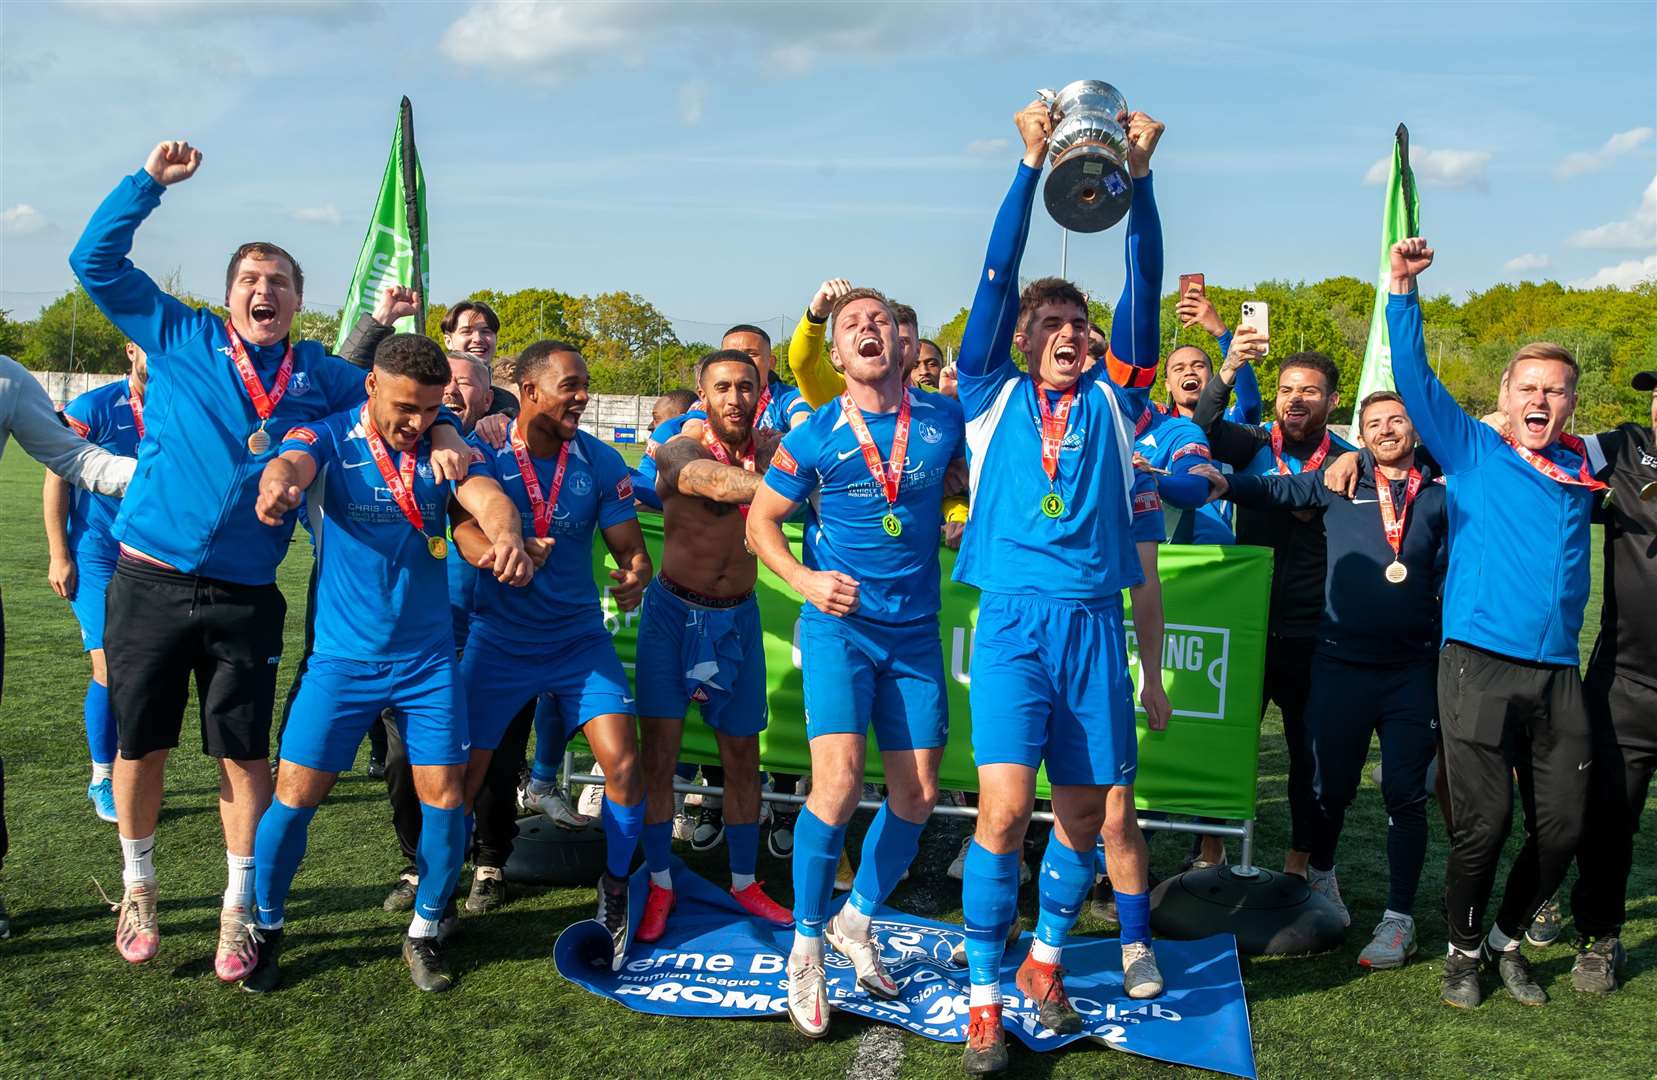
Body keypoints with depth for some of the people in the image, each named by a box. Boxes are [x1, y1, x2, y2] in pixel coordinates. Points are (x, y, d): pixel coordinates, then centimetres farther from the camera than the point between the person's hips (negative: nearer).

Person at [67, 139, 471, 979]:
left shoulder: (319, 375, 6)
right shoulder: (179, 338, 4)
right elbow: (96, 261, 4)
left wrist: (443, 435, -11)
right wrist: (151, 180, -2)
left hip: (246, 596, 0)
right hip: (150, 582, 0)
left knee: (244, 754, 6)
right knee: (140, 746, 11)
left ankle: (239, 910, 21)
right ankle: (138, 890, 33)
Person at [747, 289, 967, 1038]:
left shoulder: (945, 421, -1)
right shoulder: (813, 437, -6)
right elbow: (761, 520, 2)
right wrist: (804, 581, -13)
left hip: (915, 631, 3)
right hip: (839, 627, -3)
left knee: (916, 795, 6)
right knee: (838, 783, -16)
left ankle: (857, 923, 30)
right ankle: (805, 948, 5)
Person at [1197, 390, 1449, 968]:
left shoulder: (1440, 495, 9)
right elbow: (1278, 490, -7)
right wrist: (1226, 483, -25)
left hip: (1413, 669, 0)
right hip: (1341, 662, 0)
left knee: (1405, 792, 4)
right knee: (1332, 784, 9)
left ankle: (1399, 916, 17)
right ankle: (1320, 876, 36)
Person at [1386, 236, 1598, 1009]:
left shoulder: (1586, 469, 13)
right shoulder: (1472, 452, 4)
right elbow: (1414, 379, -4)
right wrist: (1403, 288, -12)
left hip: (1557, 669, 4)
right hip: (1480, 662, -4)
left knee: (1562, 822, 6)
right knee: (1483, 819, -6)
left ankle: (1509, 939, 30)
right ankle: (1464, 950, 17)